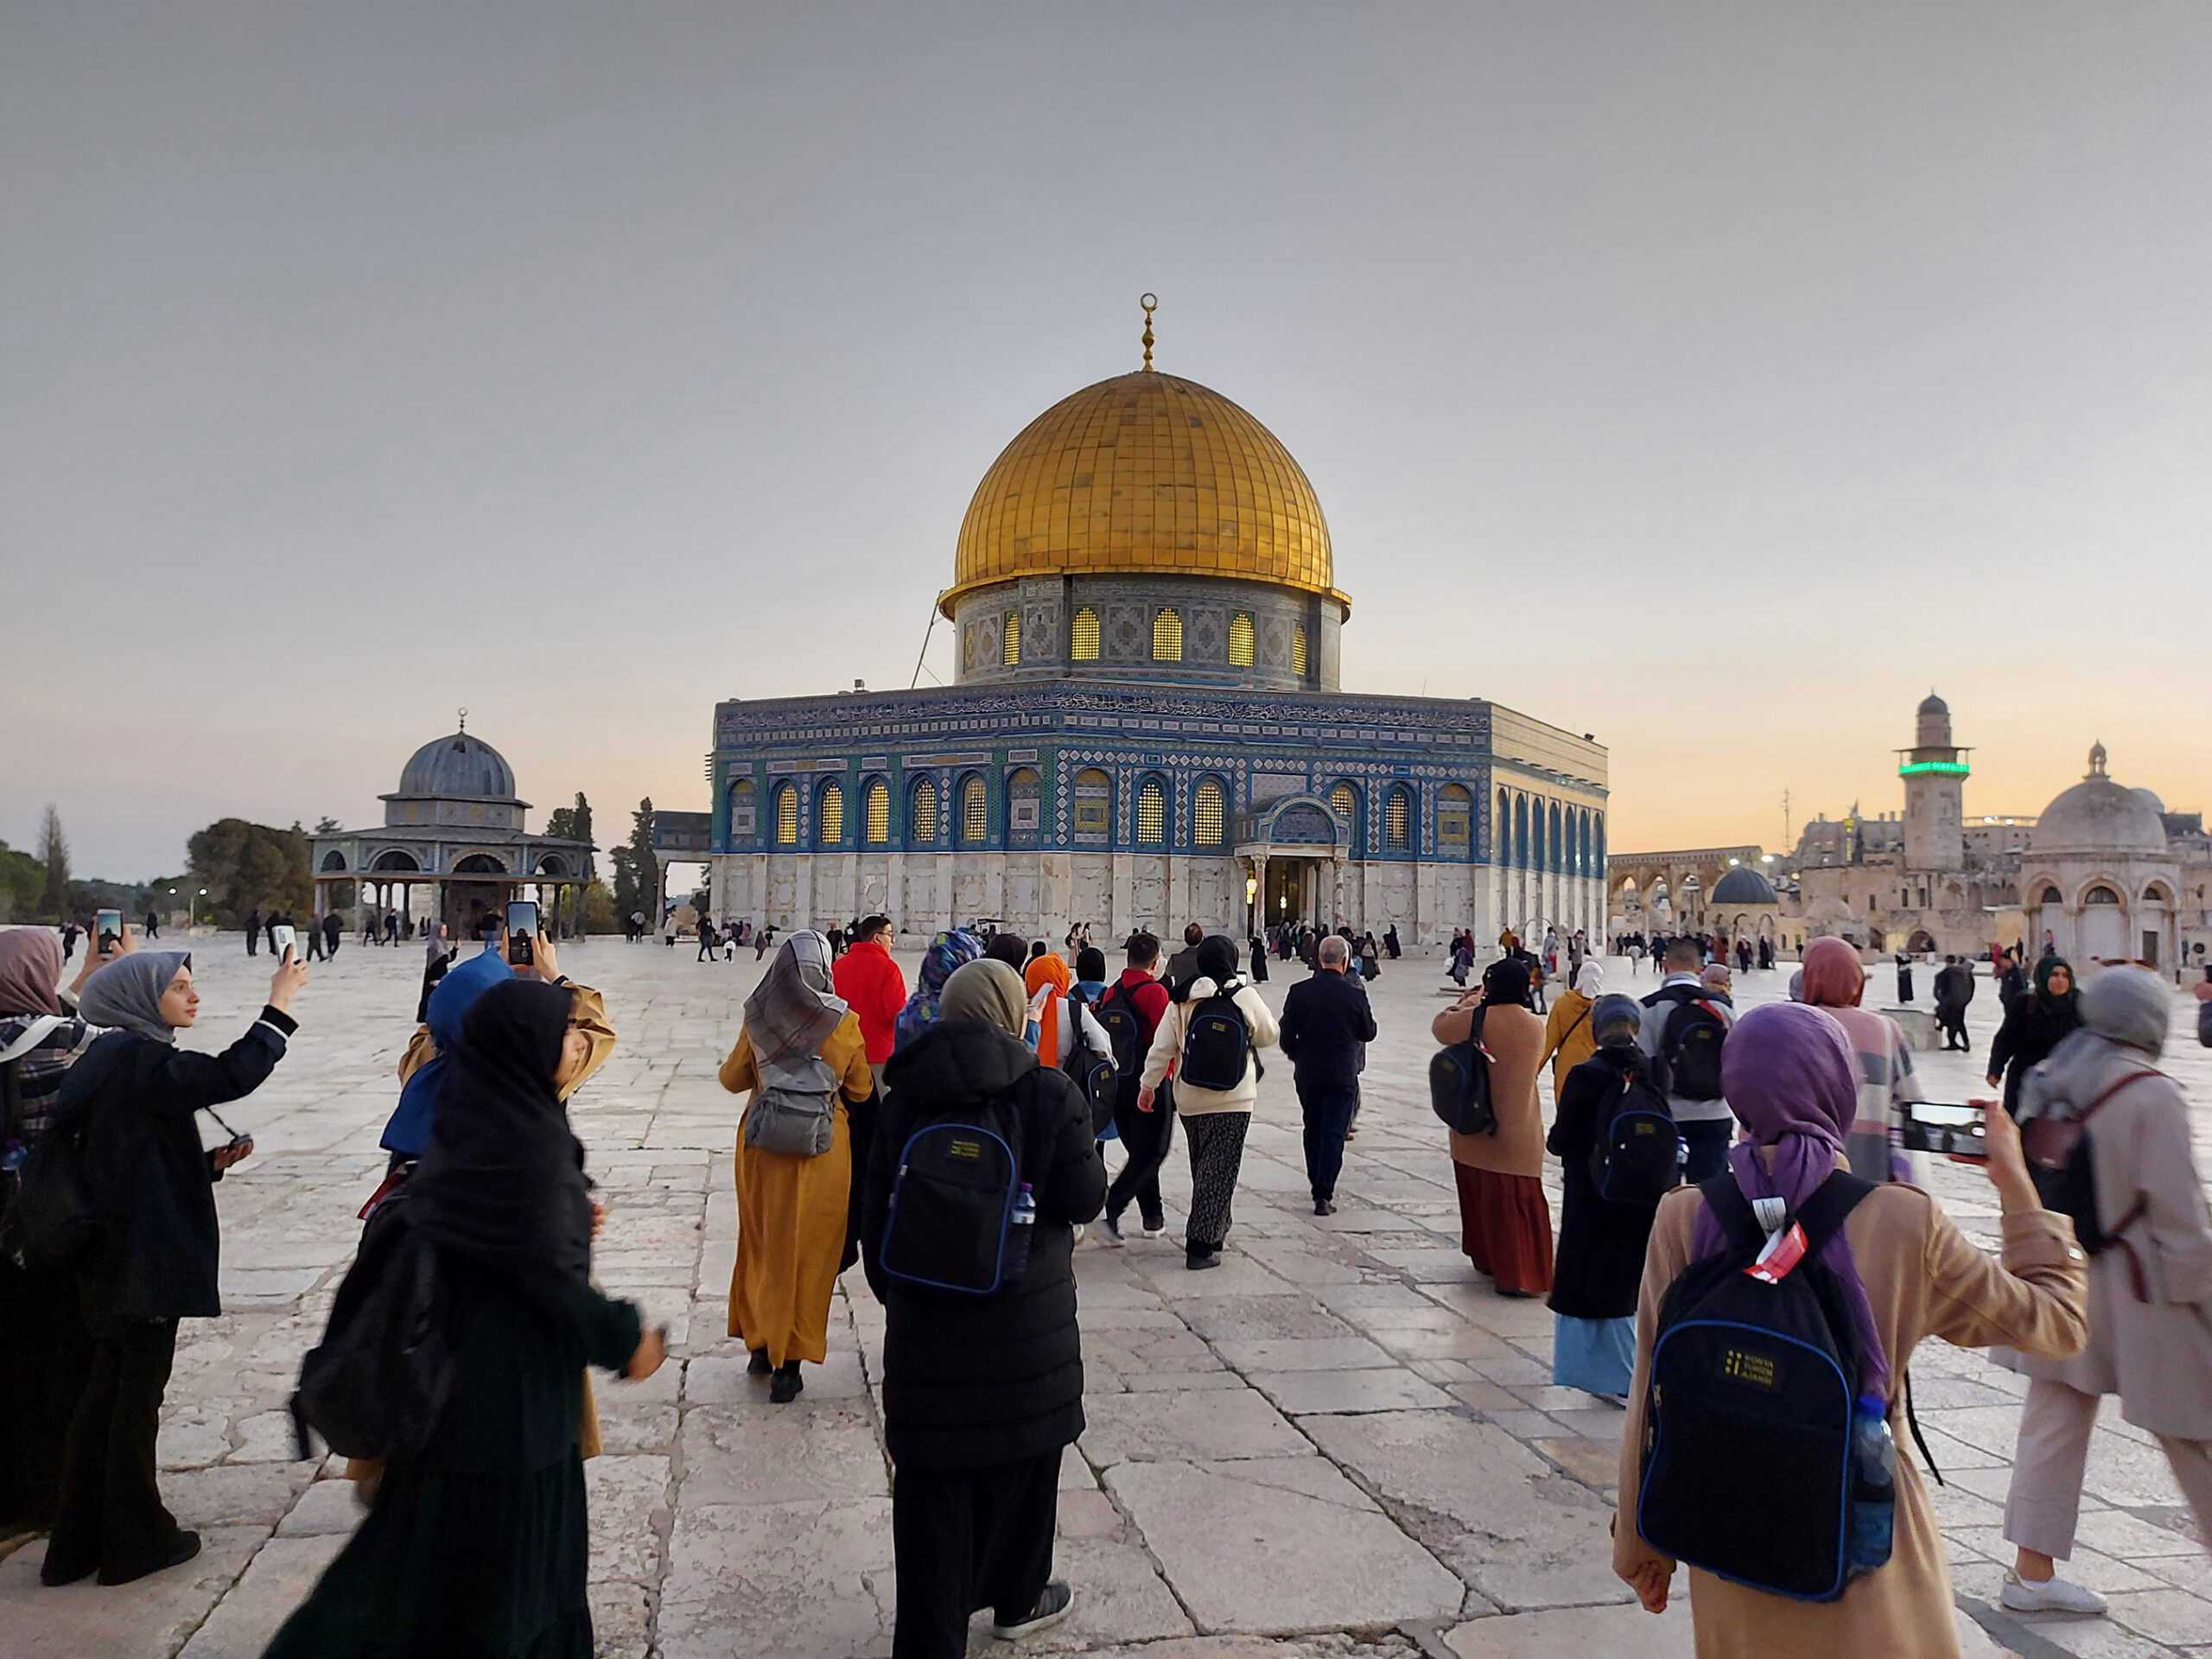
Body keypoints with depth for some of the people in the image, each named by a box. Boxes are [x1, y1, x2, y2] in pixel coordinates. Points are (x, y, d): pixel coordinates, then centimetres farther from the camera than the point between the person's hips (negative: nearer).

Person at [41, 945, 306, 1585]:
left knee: (107, 1390, 16)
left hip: (113, 1255, 10)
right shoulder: (139, 1060, -17)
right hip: (144, 1260, -10)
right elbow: (230, 1076, -32)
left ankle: (79, 1542, 25)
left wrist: (212, 1162, 7)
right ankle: (135, 1539, 15)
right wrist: (279, 1005, -26)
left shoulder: (116, 1060, 13)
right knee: (138, 1393, 2)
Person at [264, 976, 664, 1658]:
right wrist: (624, 1338, -13)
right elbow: (548, 1268, -23)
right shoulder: (527, 1140, -26)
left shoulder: (475, 1117, 3)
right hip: (508, 1368, -9)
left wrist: (570, 1219, 10)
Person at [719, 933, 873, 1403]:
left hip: (763, 1149, 2)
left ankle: (760, 1346, 27)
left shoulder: (757, 1020, -6)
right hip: (824, 1150, -2)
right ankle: (789, 1363, 11)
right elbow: (861, 1090, 1)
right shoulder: (845, 1023, -10)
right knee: (808, 1252, 7)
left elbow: (733, 1079, 6)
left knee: (761, 1244, 19)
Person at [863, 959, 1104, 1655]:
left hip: (925, 1317, 2)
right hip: (1027, 1316, -1)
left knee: (932, 1482, 9)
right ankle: (1017, 1598, 40)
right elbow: (1085, 1199, -5)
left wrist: (892, 1292, 19)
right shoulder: (1050, 1095, -11)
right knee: (1024, 1454, 20)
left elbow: (878, 1208, 5)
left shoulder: (905, 1100, -1)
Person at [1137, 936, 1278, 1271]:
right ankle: (1200, 1245, -7)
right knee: (1219, 1172, -2)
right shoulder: (1244, 996, -10)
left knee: (1203, 1169, 20)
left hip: (1189, 1099, 4)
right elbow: (1269, 1035, 4)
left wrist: (1149, 1086, 11)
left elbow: (1161, 1048, 2)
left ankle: (1215, 1229, 33)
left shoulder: (1180, 1000, 0)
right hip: (1232, 1099, -4)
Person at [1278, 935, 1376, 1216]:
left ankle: (1317, 1185, 31)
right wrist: (1368, 1013, 20)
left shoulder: (1299, 992, -7)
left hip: (1307, 1074, 3)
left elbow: (1286, 1034, -3)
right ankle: (1324, 1195, -3)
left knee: (1313, 1131, 18)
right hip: (1342, 1075, -2)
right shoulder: (1355, 995, -12)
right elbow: (1368, 1034, 1)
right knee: (1333, 1133, 1)